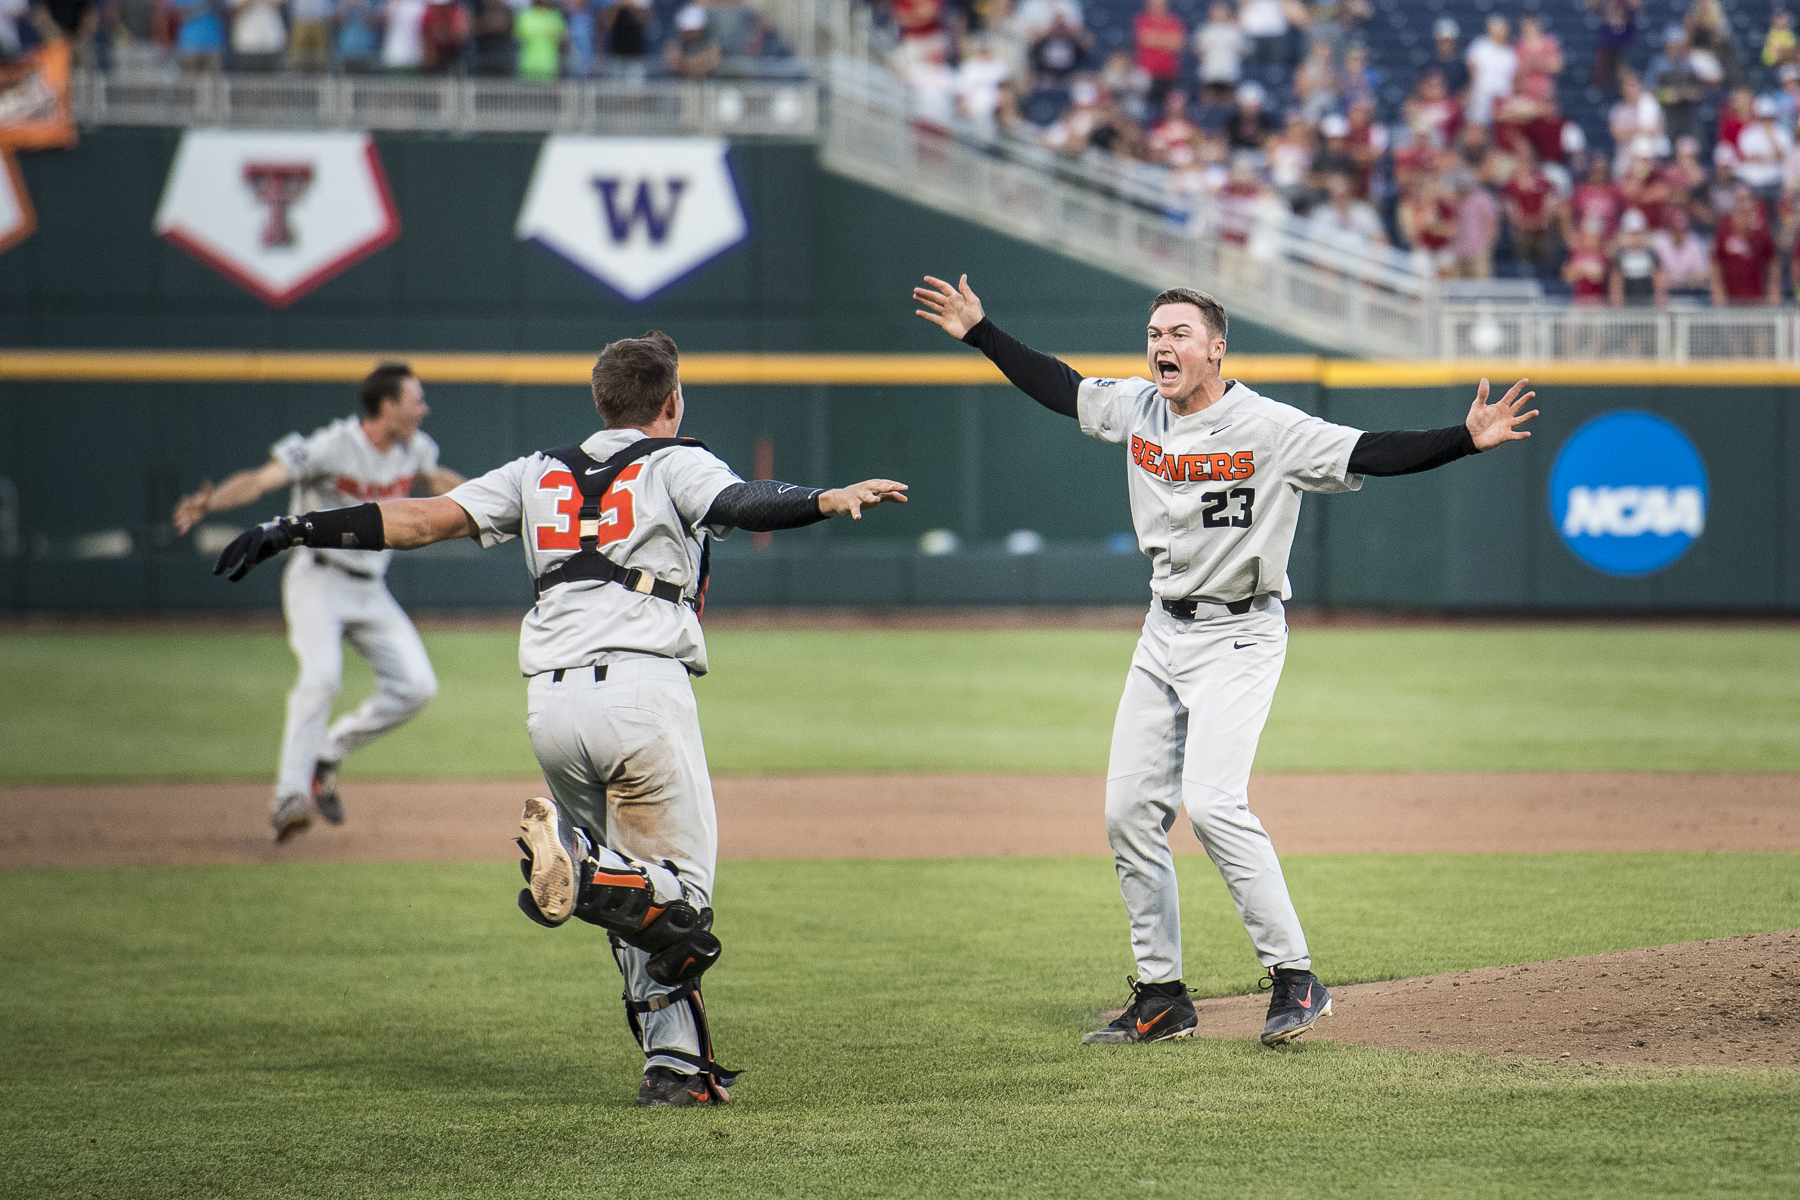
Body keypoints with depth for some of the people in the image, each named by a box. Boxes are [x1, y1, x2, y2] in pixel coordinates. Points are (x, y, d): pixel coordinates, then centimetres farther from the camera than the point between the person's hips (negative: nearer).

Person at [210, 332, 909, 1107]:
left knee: (639, 894, 18)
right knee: (680, 891, -2)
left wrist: (294, 531, 21)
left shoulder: (541, 475, 21)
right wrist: (824, 501, -31)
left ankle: (674, 1063, 5)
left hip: (550, 706, 5)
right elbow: (740, 504, -14)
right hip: (642, 688, -5)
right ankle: (583, 868, -33)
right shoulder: (675, 464, 9)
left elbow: (424, 519, 16)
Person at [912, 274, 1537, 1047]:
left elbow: (1373, 455, -24)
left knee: (1212, 801, -23)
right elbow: (1056, 387, 17)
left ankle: (1295, 978, -15)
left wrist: (1469, 438, -36)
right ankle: (1162, 997, 16)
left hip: (1240, 638, -7)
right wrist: (980, 334, 17)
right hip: (1164, 634, 7)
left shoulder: (1270, 430, -17)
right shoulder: (1136, 411, 2)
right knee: (1130, 810, 5)